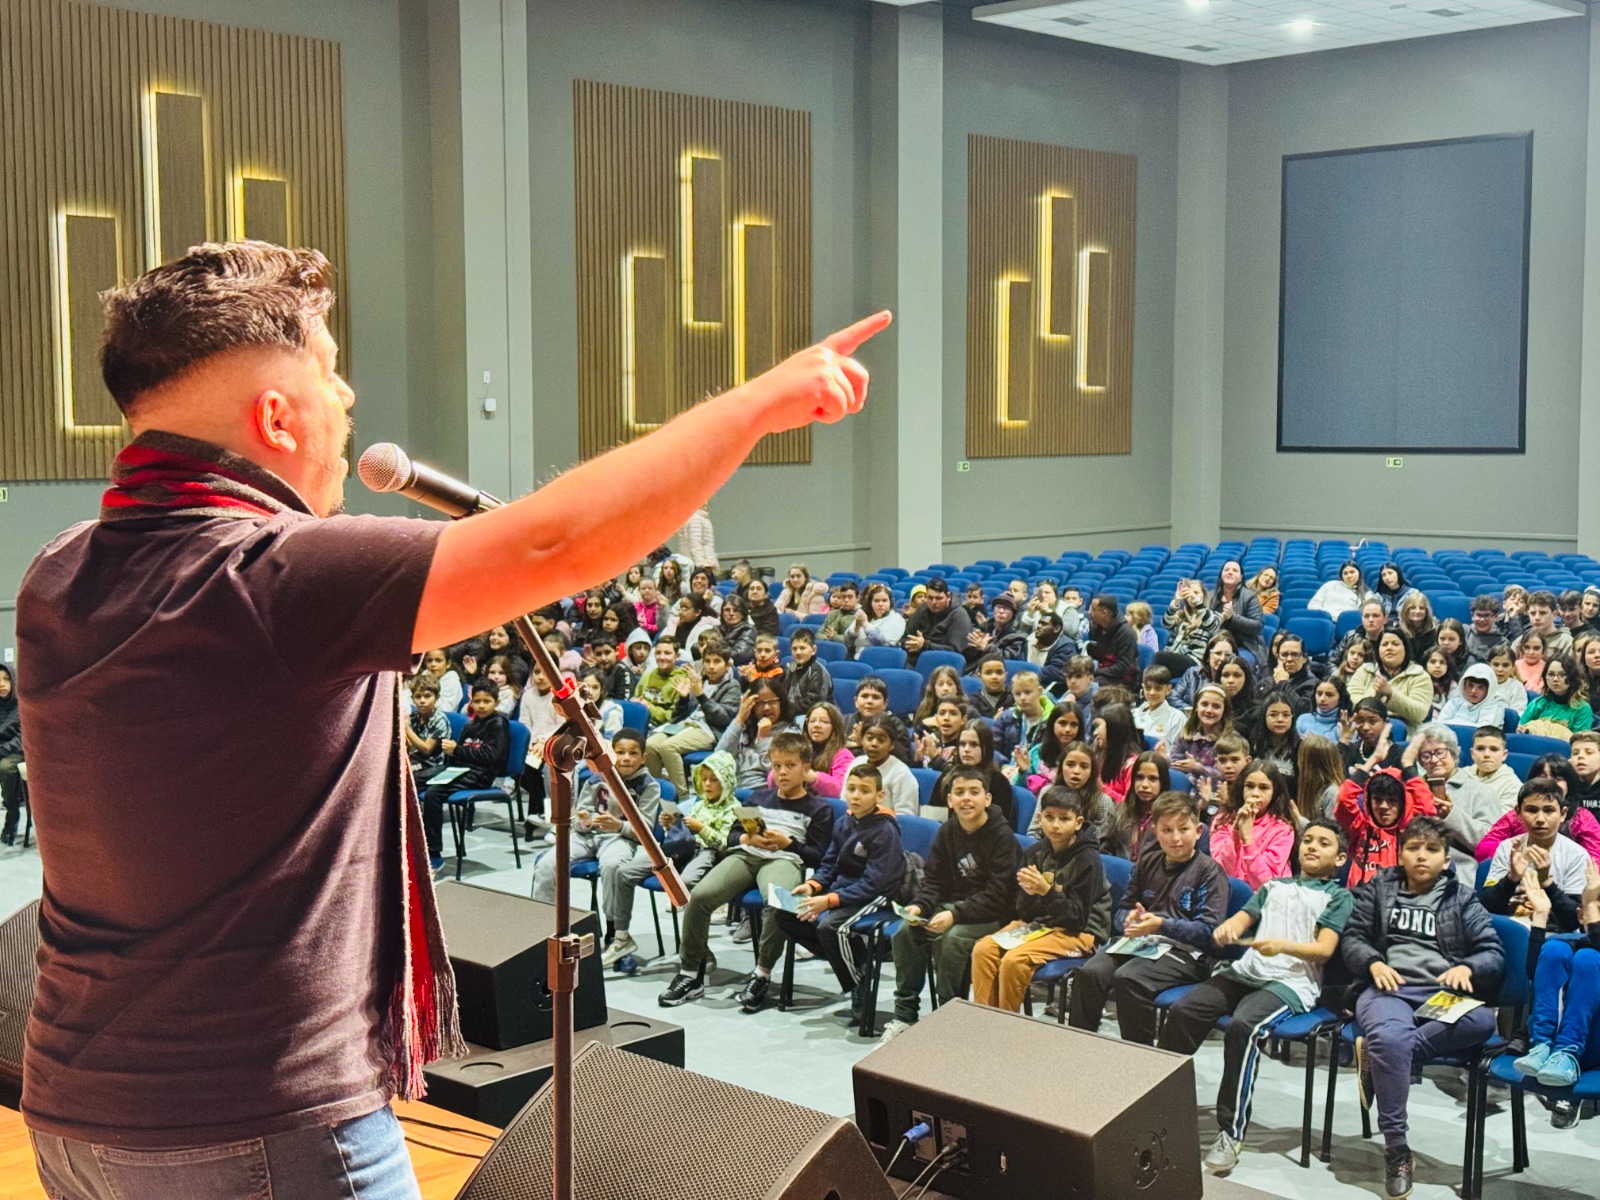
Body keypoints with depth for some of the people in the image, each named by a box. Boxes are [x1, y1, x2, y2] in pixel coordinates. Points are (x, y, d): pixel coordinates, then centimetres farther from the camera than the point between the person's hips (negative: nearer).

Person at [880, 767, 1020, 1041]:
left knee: (951, 938, -32)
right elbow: (934, 880, 9)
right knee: (906, 931, -17)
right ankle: (905, 1014, -7)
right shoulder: (947, 832, 5)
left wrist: (955, 915, -28)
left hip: (992, 916, -6)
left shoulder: (1002, 836, -15)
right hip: (952, 905, 6)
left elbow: (996, 896, -19)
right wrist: (919, 906, -13)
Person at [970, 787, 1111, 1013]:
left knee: (1014, 960, -28)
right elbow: (1023, 912, 5)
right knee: (982, 950, -17)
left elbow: (1076, 919, -15)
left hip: (1079, 933, -6)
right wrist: (1028, 893, -18)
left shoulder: (1088, 859, -14)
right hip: (1038, 922, 6)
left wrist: (1046, 891, -28)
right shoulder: (1035, 852, 3)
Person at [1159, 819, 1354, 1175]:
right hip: (1246, 971, 5)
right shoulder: (1273, 886, 28)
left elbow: (1325, 949, -1)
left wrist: (1282, 946, -19)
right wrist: (1227, 928, -8)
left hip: (1293, 982, -5)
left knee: (1243, 1025, -34)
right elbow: (1241, 919, 18)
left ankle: (1231, 1132, -28)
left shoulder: (1338, 896, 12)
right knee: (1183, 1011, -21)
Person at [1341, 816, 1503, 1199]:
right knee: (1390, 1037, -38)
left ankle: (1380, 1051, -27)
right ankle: (1396, 1150, -27)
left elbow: (1494, 954, 9)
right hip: (1389, 988, -1)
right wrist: (1373, 963, -8)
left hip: (1442, 993, 1)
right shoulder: (1379, 887, 19)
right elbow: (1352, 938, 14)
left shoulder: (1461, 897, 16)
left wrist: (1467, 967, -14)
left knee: (1483, 1020, -36)